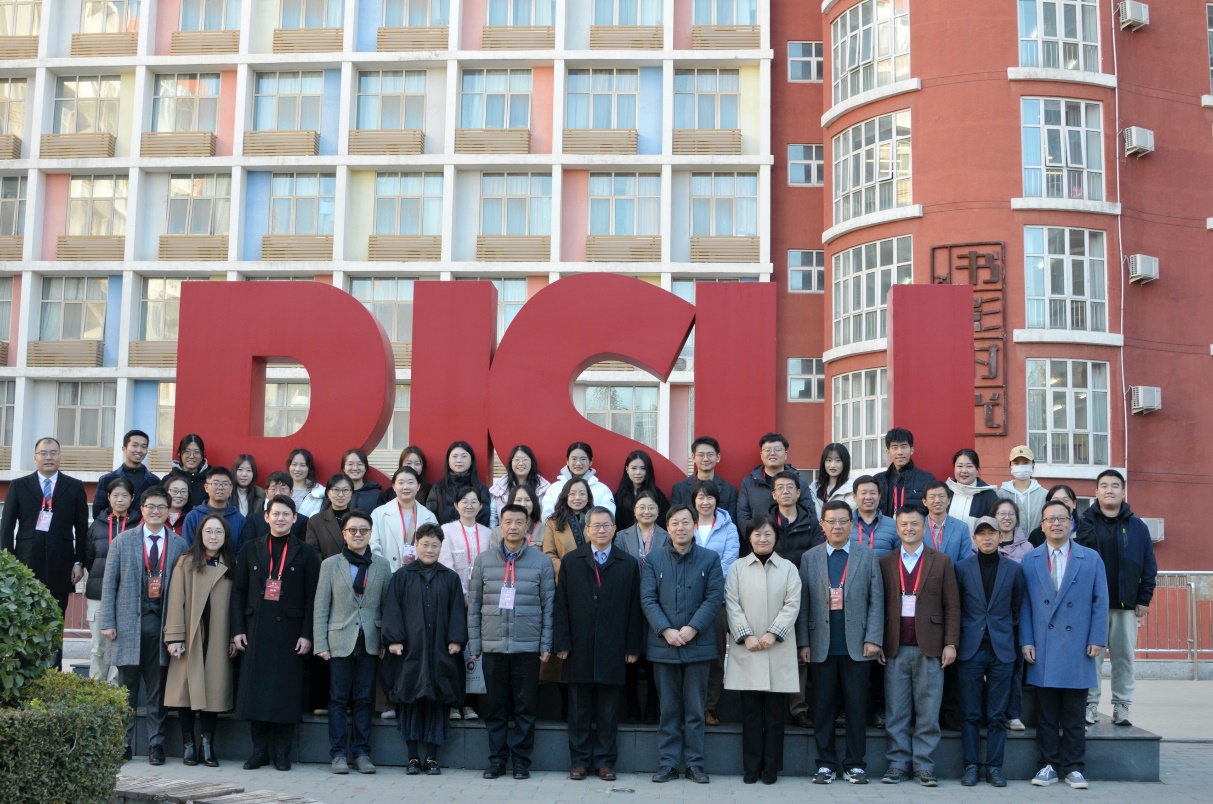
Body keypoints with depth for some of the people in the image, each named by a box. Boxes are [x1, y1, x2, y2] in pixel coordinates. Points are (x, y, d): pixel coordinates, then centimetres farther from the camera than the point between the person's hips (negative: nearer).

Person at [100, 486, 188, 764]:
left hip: (163, 623, 0)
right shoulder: (123, 540, 7)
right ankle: (123, 744, 13)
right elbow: (110, 583, 6)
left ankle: (156, 745, 11)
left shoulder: (179, 545, 6)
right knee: (127, 687, 5)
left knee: (158, 690, 5)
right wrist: (107, 622, -1)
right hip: (130, 622, 0)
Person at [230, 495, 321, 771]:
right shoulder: (251, 549, 10)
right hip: (256, 630, 2)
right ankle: (259, 750, 12)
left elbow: (312, 596, 1)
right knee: (255, 690, 2)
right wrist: (237, 629, 0)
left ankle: (282, 752, 8)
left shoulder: (305, 552, 5)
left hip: (290, 630, -2)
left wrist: (307, 634, -7)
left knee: (286, 692, -1)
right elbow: (239, 591, 9)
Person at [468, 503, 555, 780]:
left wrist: (546, 645, -2)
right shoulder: (483, 561, 6)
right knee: (495, 707, 5)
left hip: (528, 647, -1)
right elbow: (474, 606, 8)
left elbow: (548, 606, 2)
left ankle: (521, 760, 12)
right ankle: (497, 759, 14)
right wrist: (474, 646, 4)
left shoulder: (542, 562, 2)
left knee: (525, 708, 2)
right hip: (492, 646, 1)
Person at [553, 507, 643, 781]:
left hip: (613, 651, 0)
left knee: (609, 712, 5)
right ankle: (579, 761, 14)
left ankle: (605, 761, 14)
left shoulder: (629, 564, 7)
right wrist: (561, 643, -4)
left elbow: (634, 608, 3)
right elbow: (561, 605, 3)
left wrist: (633, 647, -2)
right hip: (579, 649, 0)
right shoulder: (571, 562, 7)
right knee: (579, 710, 6)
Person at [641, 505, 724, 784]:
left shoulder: (710, 559, 4)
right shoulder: (653, 560, 6)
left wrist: (692, 628, -14)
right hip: (663, 644, 1)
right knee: (668, 708, 7)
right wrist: (666, 631, -13)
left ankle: (694, 763, 12)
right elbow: (648, 600, 0)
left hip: (698, 644, -1)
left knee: (695, 708, 4)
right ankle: (668, 763, 13)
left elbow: (715, 598, -3)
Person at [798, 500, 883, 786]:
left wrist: (873, 638, -6)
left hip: (856, 645, -1)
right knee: (823, 709, 4)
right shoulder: (809, 558, 8)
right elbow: (803, 604, 5)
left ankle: (855, 764, 12)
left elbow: (876, 600, 2)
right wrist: (803, 642, -1)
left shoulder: (867, 556, 6)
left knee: (857, 708, 3)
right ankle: (826, 764, 13)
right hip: (822, 646, 1)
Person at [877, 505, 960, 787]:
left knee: (928, 711, 1)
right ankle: (898, 763, 11)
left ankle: (924, 765, 9)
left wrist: (950, 643, -4)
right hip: (895, 648, 1)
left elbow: (952, 606, 3)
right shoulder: (885, 563, 9)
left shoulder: (941, 562, 6)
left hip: (929, 647, -1)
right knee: (897, 712, 4)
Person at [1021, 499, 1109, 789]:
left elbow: (1100, 602, 4)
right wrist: (1026, 641, -1)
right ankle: (1049, 765, 13)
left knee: (1074, 715, 6)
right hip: (1043, 650, 1)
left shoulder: (1091, 558, 5)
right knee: (1046, 714, 5)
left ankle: (1074, 767, 14)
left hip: (1078, 649, -1)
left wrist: (1097, 640, -3)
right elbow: (1025, 604, 6)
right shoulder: (1030, 560, 8)